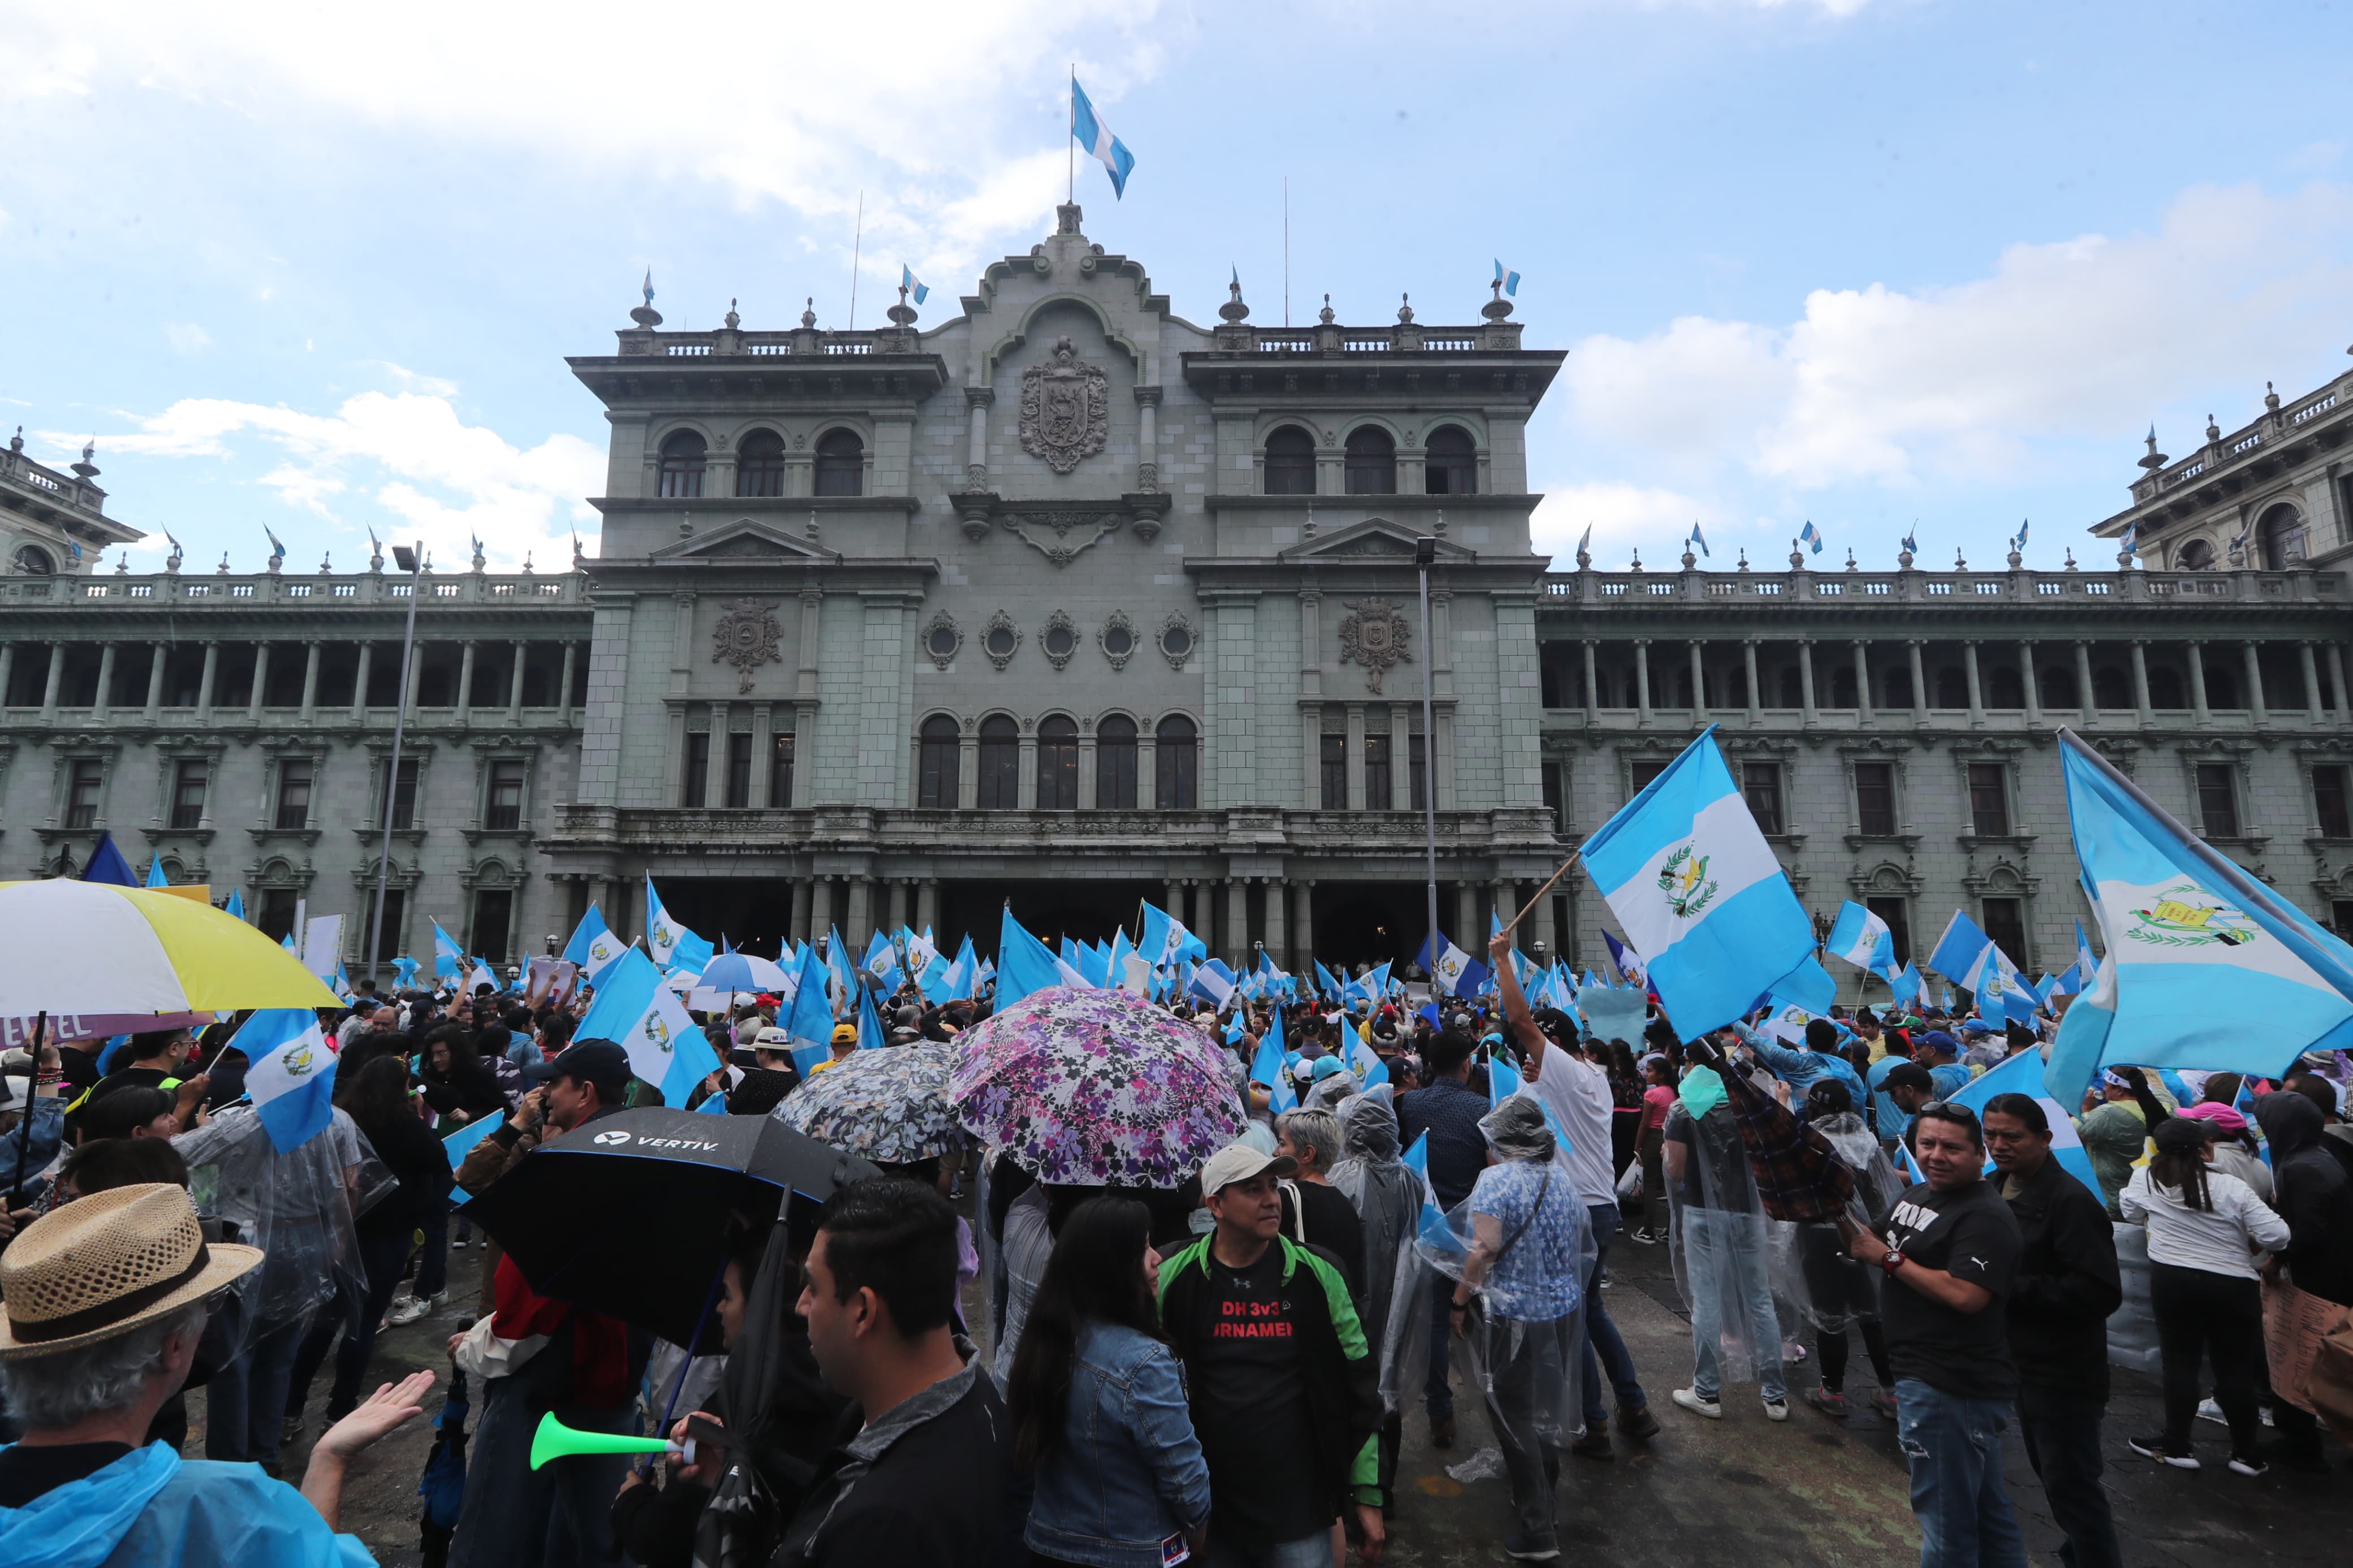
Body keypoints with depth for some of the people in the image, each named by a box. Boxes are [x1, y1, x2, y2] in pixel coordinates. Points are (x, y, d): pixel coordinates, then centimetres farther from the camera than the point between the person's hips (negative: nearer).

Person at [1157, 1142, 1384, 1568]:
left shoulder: (1316, 1275, -6)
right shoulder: (1174, 1281, -9)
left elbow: (1358, 1385, 1)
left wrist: (1369, 1494, 2)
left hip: (1300, 1507, 0)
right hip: (1207, 1510, 0)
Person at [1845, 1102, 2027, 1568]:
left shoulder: (1985, 1216, -19)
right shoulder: (1914, 1194, 9)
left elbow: (1966, 1295, -28)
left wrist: (1889, 1258, -21)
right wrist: (1856, 1235, -2)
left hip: (1949, 1388, -9)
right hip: (1923, 1374, 10)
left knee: (1945, 1515, 3)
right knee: (1987, 1507, 25)